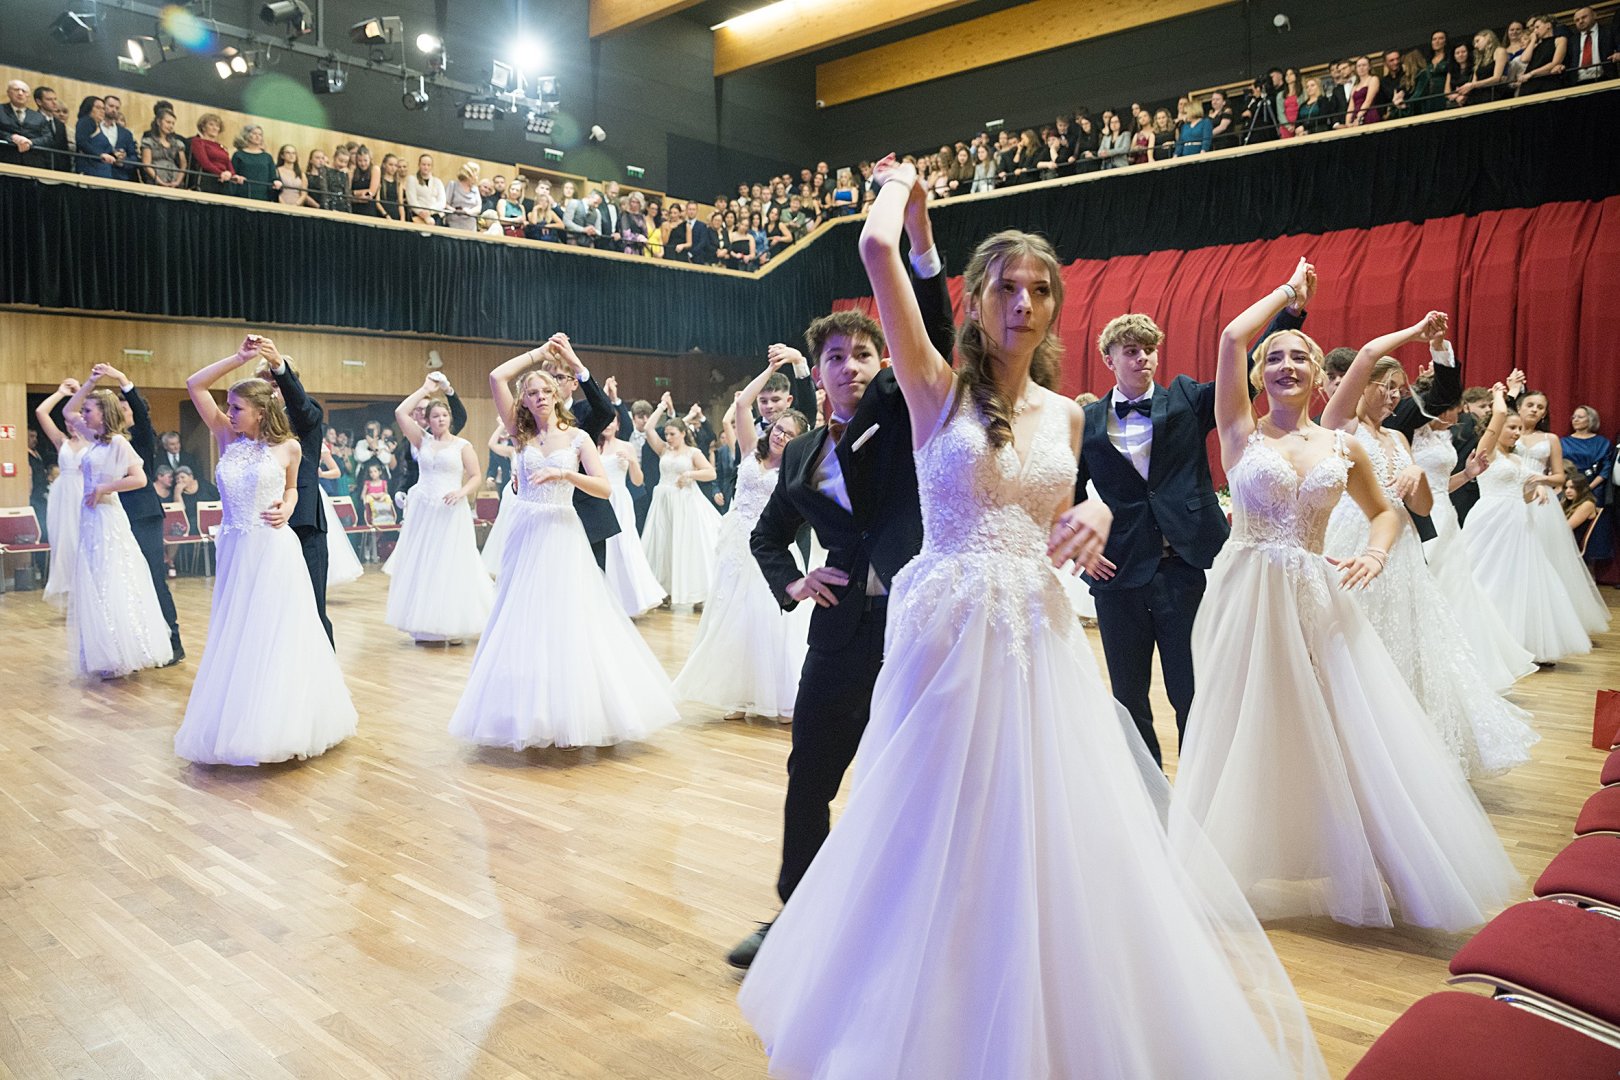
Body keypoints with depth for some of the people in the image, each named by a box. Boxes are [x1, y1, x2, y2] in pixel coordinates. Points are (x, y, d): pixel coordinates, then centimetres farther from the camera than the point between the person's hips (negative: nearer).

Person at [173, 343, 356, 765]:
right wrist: (240, 357, -5)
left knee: (274, 640, 1)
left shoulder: (287, 447, -3)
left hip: (273, 552, -4)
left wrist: (286, 508, -6)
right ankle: (238, 725, 23)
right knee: (234, 641, 11)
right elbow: (195, 385, 1)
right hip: (234, 551, 4)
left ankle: (277, 726, 13)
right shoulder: (227, 437, 3)